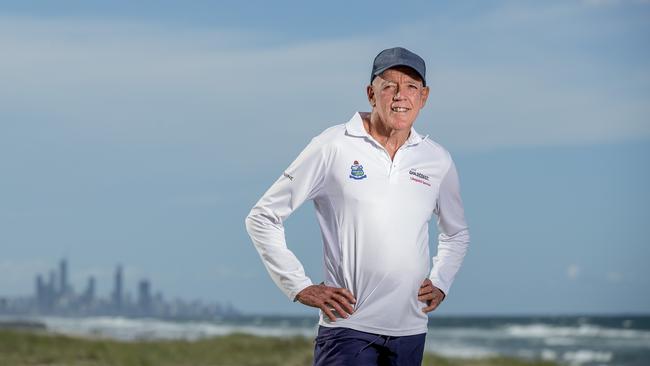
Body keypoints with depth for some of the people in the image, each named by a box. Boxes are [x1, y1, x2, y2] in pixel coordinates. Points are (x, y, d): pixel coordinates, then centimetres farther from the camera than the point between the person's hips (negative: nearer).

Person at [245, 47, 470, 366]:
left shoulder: (438, 160, 10)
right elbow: (262, 218, -1)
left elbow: (456, 233, 29)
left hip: (410, 330, 5)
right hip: (348, 326, -4)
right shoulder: (333, 148, -4)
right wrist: (300, 287, -5)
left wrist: (440, 282, 12)